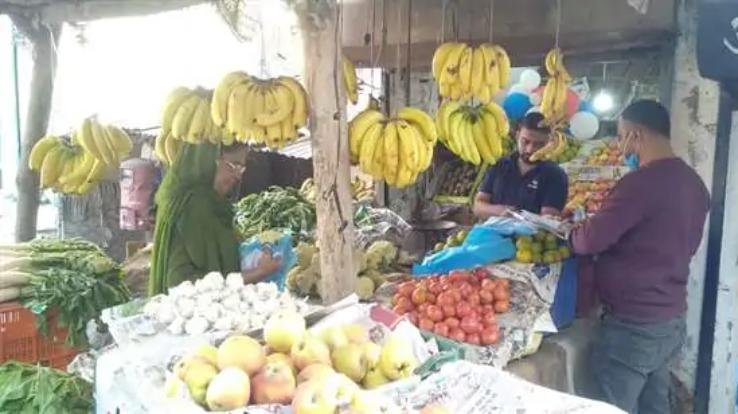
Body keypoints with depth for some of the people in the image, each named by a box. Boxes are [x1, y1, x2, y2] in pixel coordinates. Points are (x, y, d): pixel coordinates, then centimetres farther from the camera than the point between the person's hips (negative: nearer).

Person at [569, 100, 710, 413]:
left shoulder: (643, 181, -21)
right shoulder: (694, 182, 7)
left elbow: (592, 239, -20)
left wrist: (568, 234, 1)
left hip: (633, 325, -9)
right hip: (671, 319, 9)